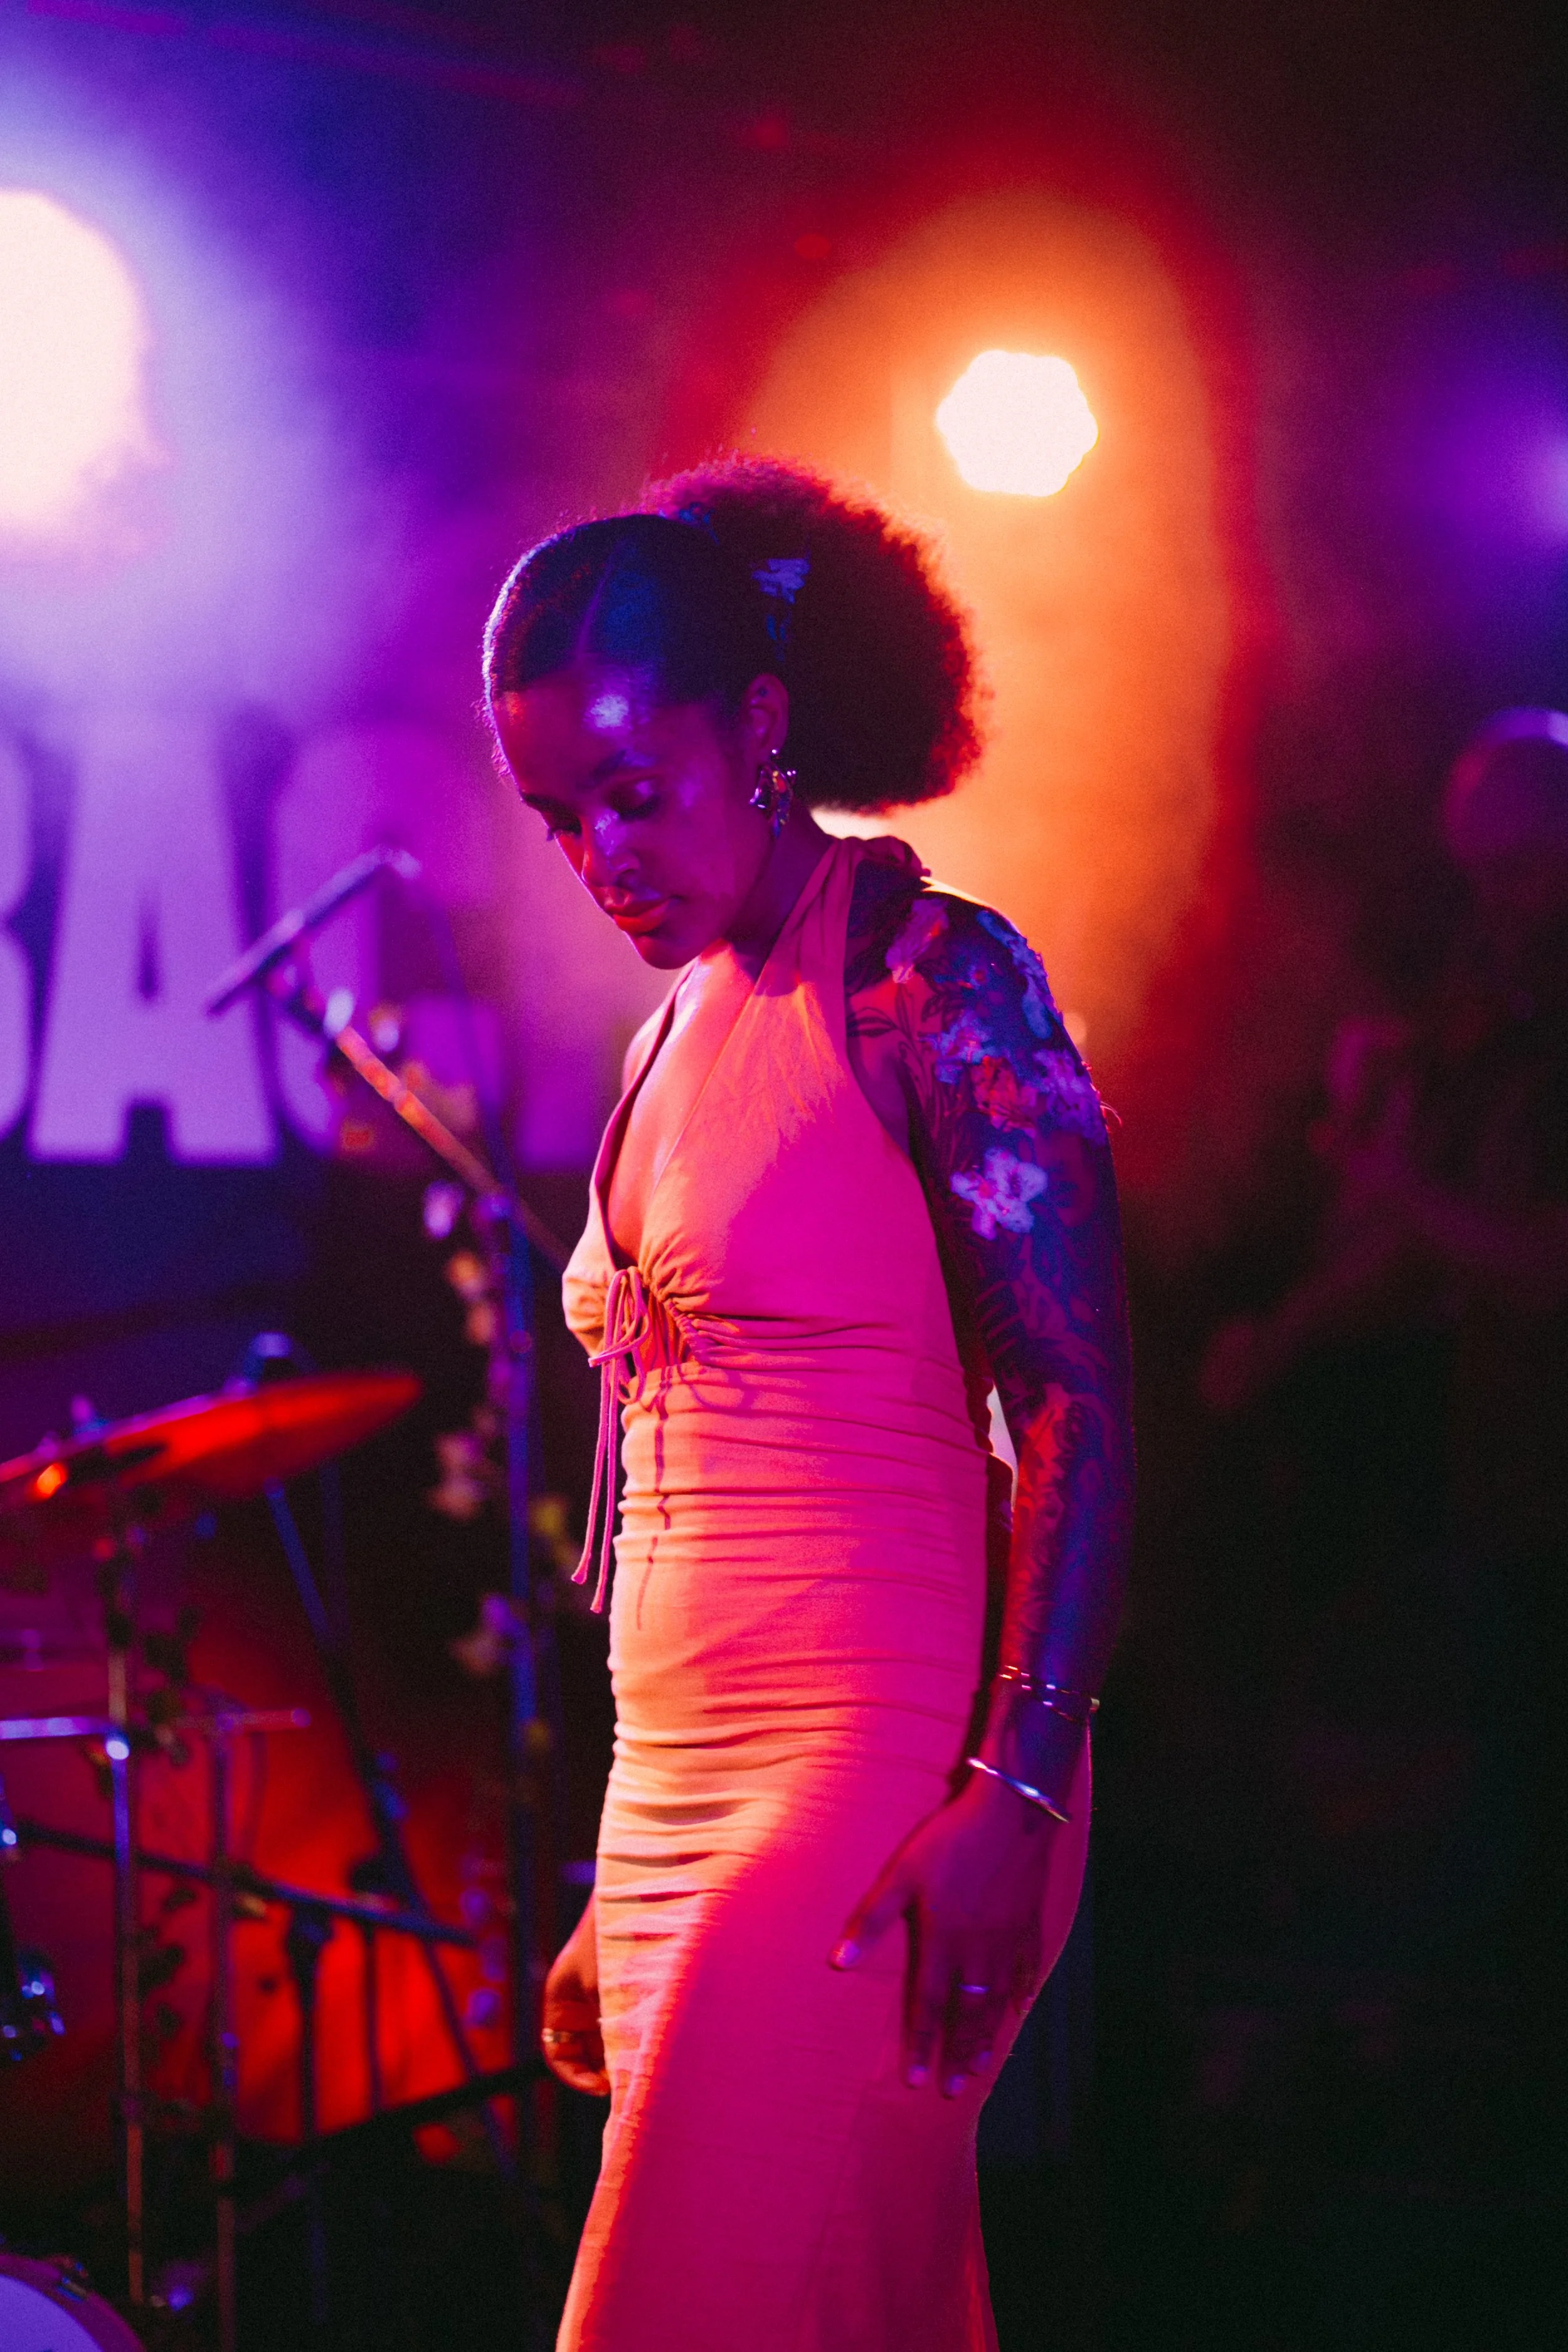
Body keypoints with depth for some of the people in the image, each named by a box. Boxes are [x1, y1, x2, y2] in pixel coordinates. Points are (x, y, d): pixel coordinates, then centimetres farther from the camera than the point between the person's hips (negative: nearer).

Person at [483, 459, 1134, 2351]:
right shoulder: (680, 1038, 17)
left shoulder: (929, 983, -6)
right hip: (682, 1787, 7)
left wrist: (1019, 1789, -21)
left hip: (883, 1769, -7)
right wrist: (624, 1901, 18)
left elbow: (1082, 1411, -11)